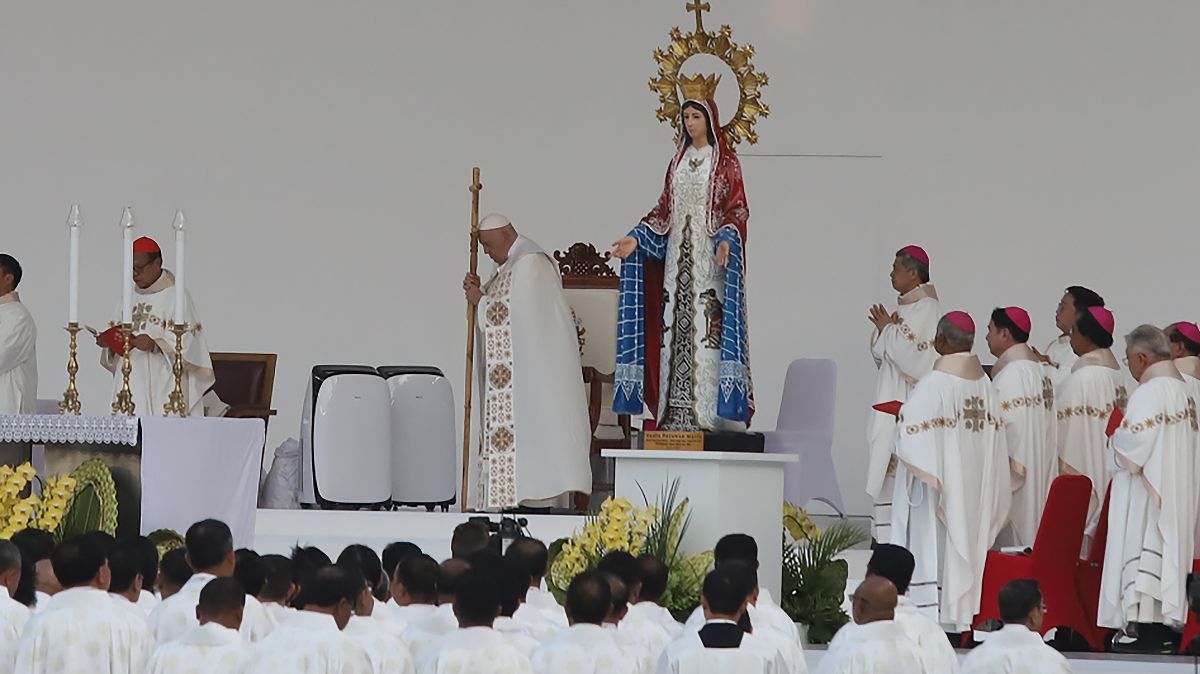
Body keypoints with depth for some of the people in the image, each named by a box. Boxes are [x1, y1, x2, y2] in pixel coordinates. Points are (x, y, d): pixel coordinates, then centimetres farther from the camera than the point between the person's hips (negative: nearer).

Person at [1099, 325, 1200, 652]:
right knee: (1166, 550, 12)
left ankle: (1146, 631, -5)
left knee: (1143, 556, -5)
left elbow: (1134, 443, -25)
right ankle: (1165, 622, 15)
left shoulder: (1149, 393, -19)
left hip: (1146, 494, -9)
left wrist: (1115, 440, -2)